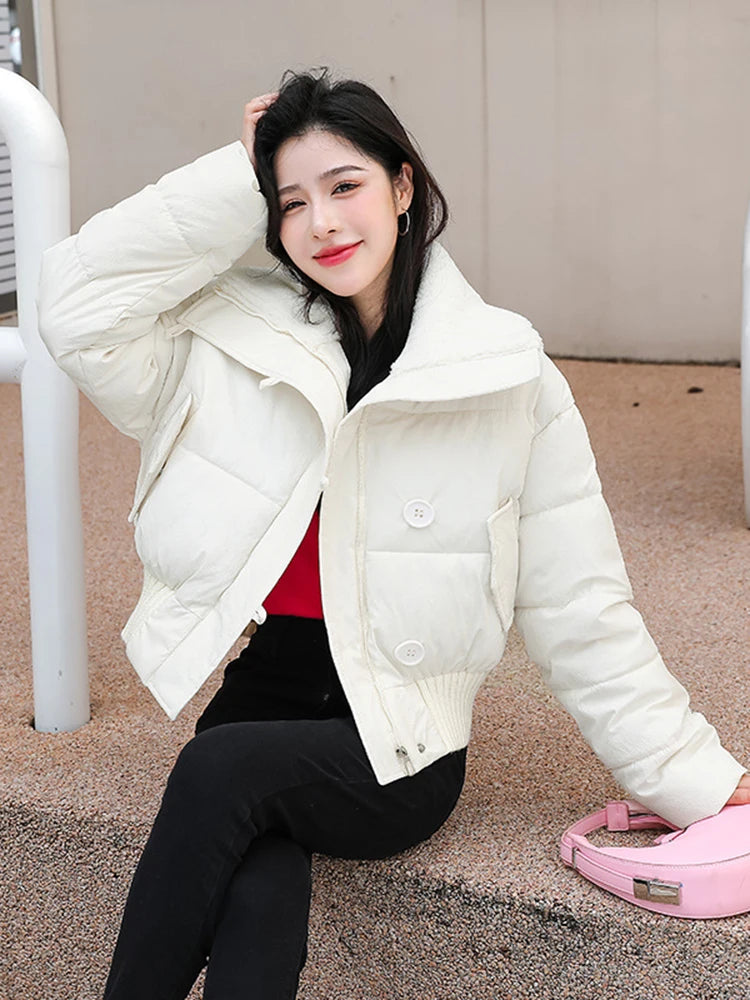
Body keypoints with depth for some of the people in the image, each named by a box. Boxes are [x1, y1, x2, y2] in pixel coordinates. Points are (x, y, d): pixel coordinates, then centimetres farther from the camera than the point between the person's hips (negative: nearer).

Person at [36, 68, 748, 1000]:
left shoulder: (508, 380, -4)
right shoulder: (231, 338, 2)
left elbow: (579, 611, 0)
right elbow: (77, 305, -9)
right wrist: (238, 179, -6)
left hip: (397, 752, -1)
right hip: (255, 703, 2)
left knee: (223, 768, -30)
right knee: (258, 911, -29)